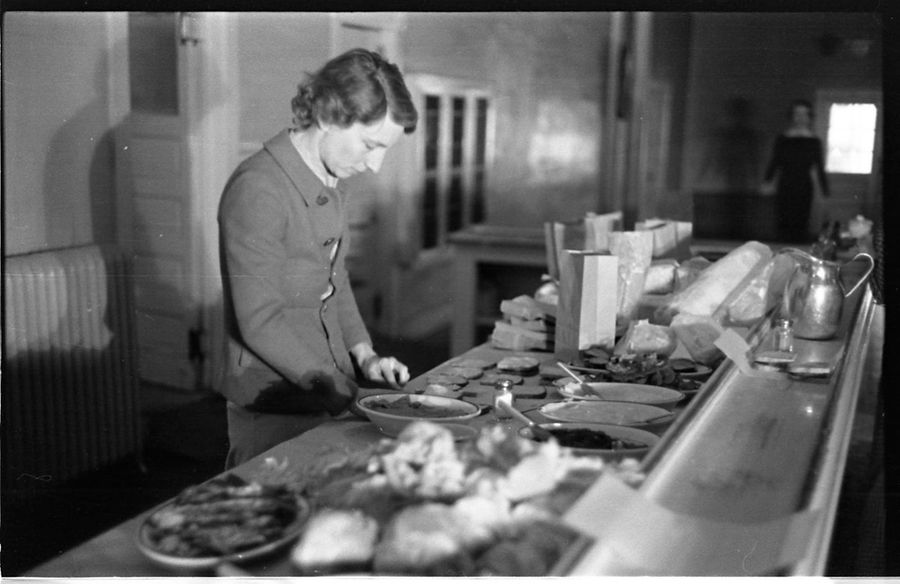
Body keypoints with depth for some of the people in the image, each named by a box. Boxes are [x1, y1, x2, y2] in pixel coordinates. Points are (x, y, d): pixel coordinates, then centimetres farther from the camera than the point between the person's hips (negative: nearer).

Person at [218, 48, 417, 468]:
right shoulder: (257, 189, -20)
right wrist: (337, 390, -22)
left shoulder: (330, 187, 9)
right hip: (274, 414, -8)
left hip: (327, 400, 8)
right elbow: (260, 322, -22)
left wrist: (364, 356, 4)